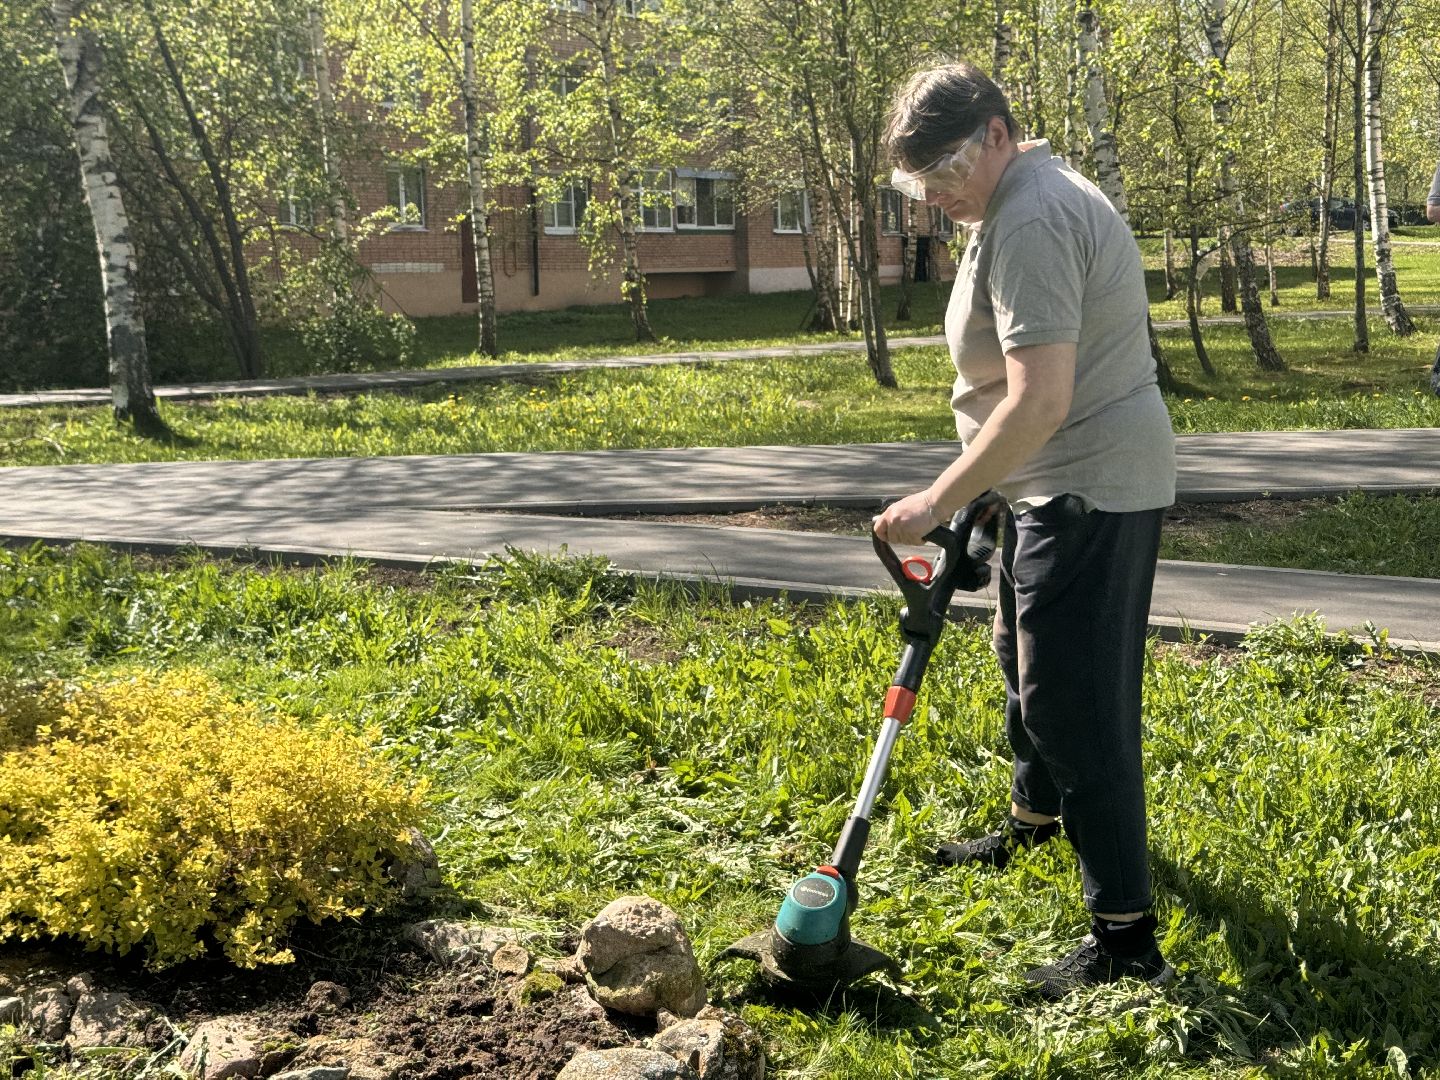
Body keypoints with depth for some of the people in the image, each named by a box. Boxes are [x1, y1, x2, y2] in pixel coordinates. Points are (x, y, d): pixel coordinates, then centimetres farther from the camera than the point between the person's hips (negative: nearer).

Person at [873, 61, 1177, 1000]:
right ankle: (1035, 823, 47)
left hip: (1090, 491, -11)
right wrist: (973, 492, 26)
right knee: (1029, 663, 25)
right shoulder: (1027, 200, 13)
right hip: (1063, 485, 11)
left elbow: (1039, 400, -30)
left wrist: (940, 500, -25)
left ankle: (1127, 939, -2)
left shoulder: (1030, 221, -23)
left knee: (1074, 703, -9)